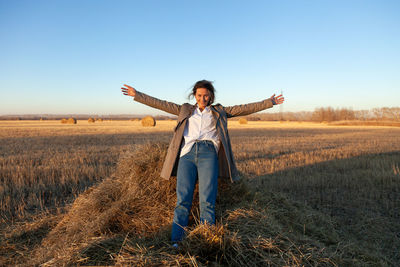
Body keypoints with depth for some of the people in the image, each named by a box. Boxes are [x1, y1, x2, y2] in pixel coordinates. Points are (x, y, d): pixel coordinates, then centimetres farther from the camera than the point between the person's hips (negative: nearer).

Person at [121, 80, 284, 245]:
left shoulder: (219, 112, 22)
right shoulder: (186, 110, 24)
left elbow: (245, 108, 18)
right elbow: (161, 104, 23)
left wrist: (270, 102, 14)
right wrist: (137, 95, 21)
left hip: (208, 153, -1)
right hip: (187, 154, 1)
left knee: (207, 201, -10)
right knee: (182, 199, -9)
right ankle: (175, 242, -8)